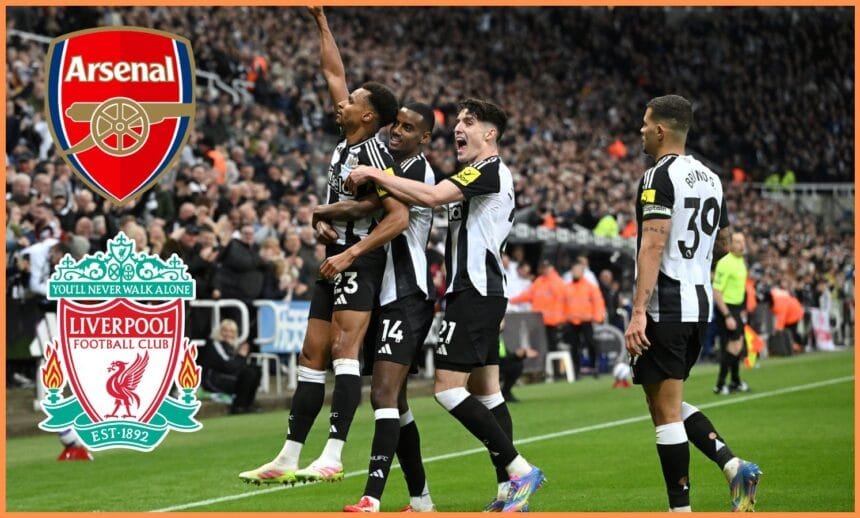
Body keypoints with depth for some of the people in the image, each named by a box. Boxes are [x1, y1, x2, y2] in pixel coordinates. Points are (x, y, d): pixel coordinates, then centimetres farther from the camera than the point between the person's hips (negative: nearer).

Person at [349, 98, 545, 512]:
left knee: (448, 388, -14)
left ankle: (519, 469, -13)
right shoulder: (472, 175, 21)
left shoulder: (490, 170, -11)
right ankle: (509, 491, 8)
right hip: (475, 291, 10)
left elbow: (431, 196, -23)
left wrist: (374, 175, -18)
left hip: (475, 292, -10)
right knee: (485, 392, 9)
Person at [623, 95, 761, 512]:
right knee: (672, 403, 19)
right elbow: (722, 245, 21)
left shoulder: (660, 176, -12)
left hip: (664, 309, -8)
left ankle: (680, 508, -1)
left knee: (666, 410, -2)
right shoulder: (709, 177, 13)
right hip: (700, 305, 8)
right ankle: (733, 465, 1)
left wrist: (638, 312, -25)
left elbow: (653, 246, -21)